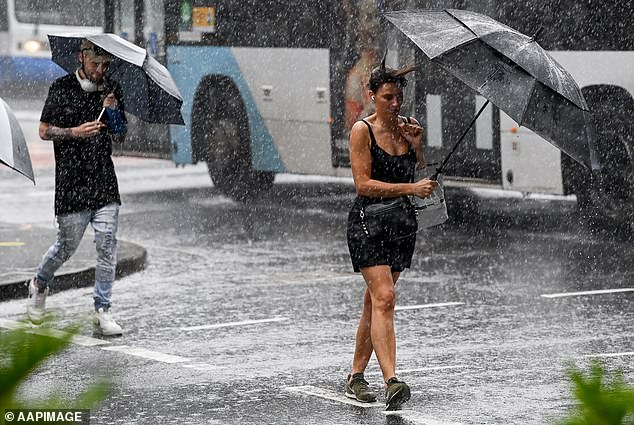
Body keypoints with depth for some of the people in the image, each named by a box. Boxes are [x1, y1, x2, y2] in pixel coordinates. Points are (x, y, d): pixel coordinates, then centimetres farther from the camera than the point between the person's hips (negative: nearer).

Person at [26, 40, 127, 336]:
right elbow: (44, 131, 0)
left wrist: (114, 110, -6)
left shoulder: (111, 90, 10)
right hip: (71, 181, -3)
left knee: (107, 244, -5)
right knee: (67, 244, 4)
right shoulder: (62, 88, -1)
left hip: (105, 180, 3)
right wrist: (75, 132, -16)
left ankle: (102, 311, 0)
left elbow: (120, 136, 13)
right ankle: (39, 284, 34)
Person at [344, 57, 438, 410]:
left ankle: (356, 376, 23)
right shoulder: (363, 131, -7)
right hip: (367, 223, -6)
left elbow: (427, 179, 8)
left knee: (375, 302, 12)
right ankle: (392, 381, -30)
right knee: (384, 297, -19)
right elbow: (364, 184, -15)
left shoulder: (407, 129, 8)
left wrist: (418, 146, -8)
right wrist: (410, 188, -23)